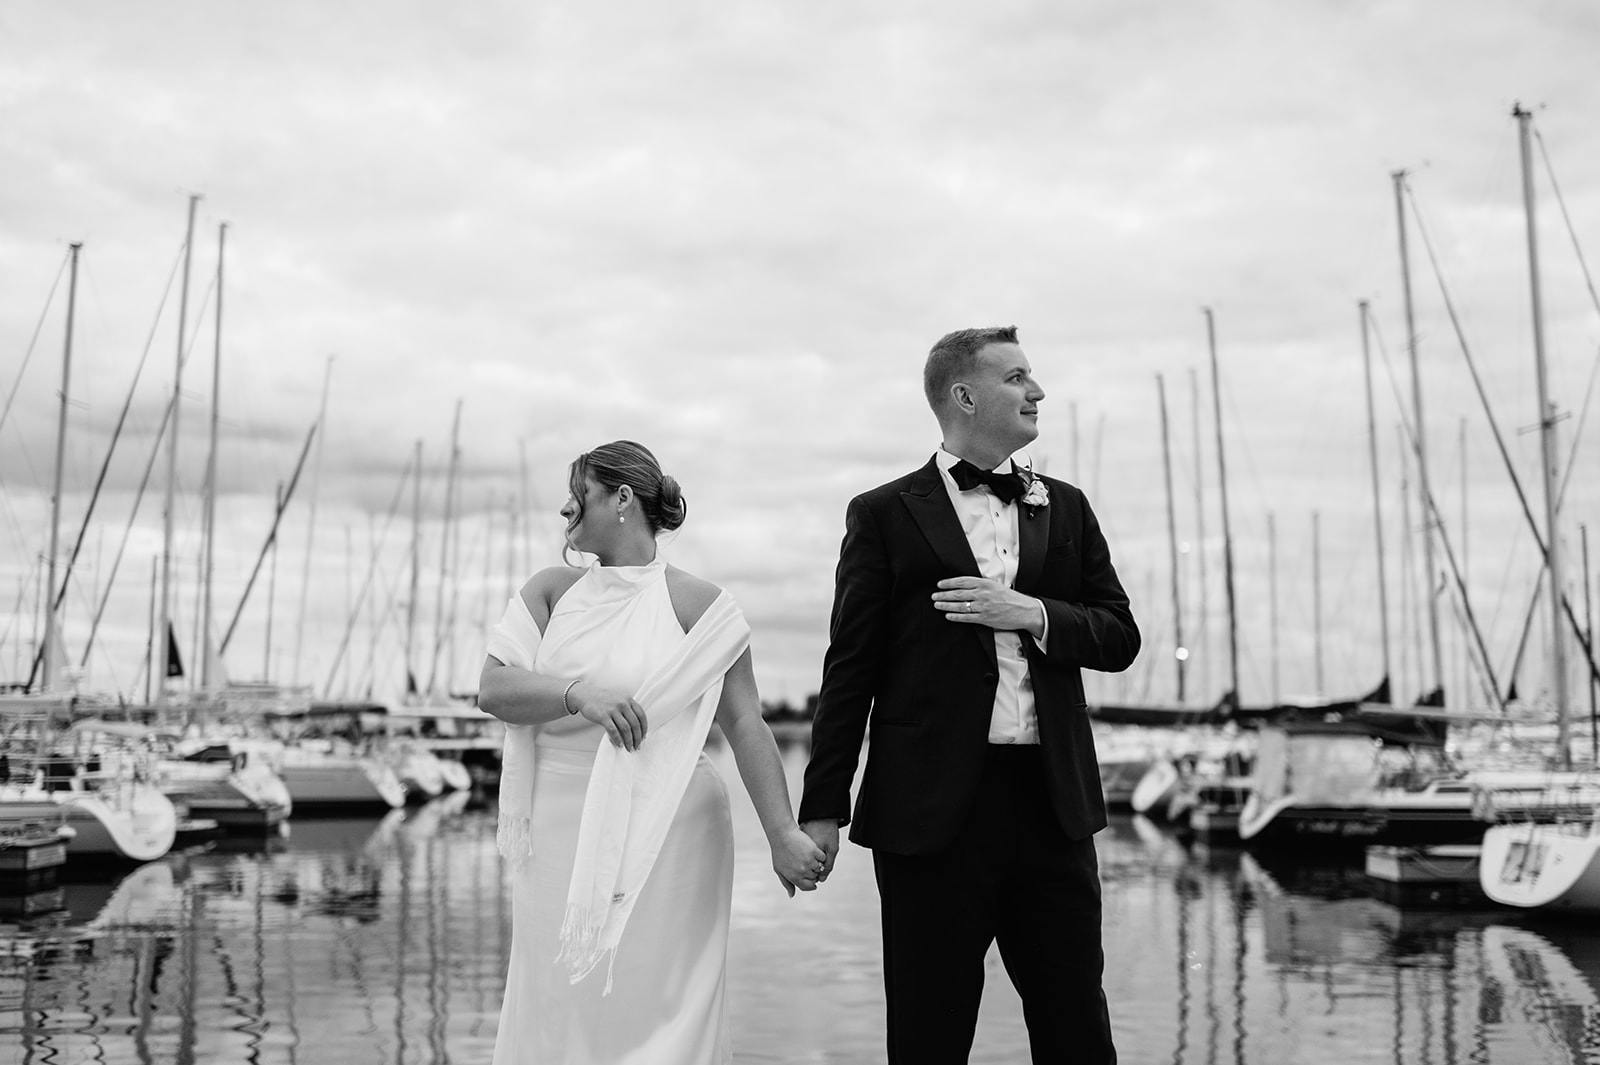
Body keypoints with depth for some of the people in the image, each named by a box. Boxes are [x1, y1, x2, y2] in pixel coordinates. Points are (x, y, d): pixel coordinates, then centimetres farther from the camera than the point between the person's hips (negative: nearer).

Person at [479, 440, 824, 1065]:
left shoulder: (695, 604, -2)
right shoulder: (551, 591, 9)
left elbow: (745, 725, -6)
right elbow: (492, 689, -3)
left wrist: (783, 835, -13)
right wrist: (578, 694, -21)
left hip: (661, 837, -4)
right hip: (561, 835, 4)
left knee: (648, 1009, 0)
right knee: (559, 1010, 10)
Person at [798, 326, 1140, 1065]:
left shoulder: (1064, 508, 13)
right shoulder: (884, 515, 1)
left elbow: (1119, 637, 10)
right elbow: (850, 670, -1)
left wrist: (1035, 614, -9)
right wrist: (824, 807, -4)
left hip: (1052, 802, 4)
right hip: (933, 808, -3)